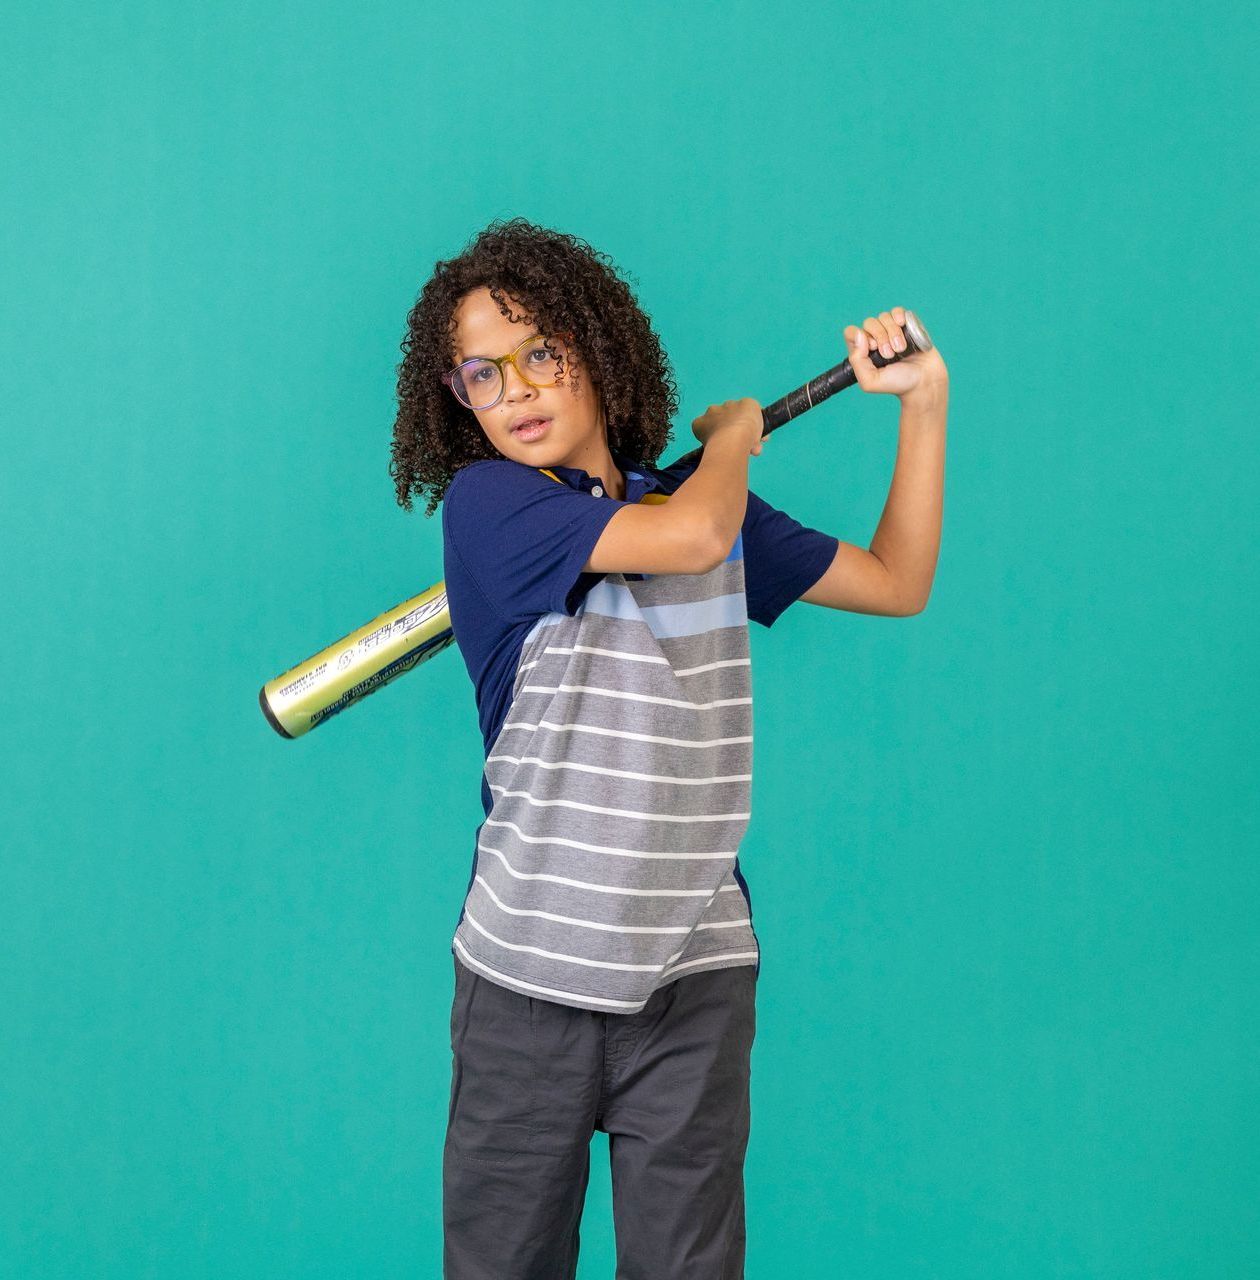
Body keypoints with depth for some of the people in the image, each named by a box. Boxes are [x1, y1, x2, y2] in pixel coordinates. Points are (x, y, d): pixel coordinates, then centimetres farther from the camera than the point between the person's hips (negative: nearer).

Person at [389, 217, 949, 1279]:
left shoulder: (699, 497, 11)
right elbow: (689, 535, -20)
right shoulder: (483, 499, -6)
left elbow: (899, 583, 19)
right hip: (532, 969, -3)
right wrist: (736, 428, 1)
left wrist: (925, 401, 13)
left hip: (697, 965, 3)